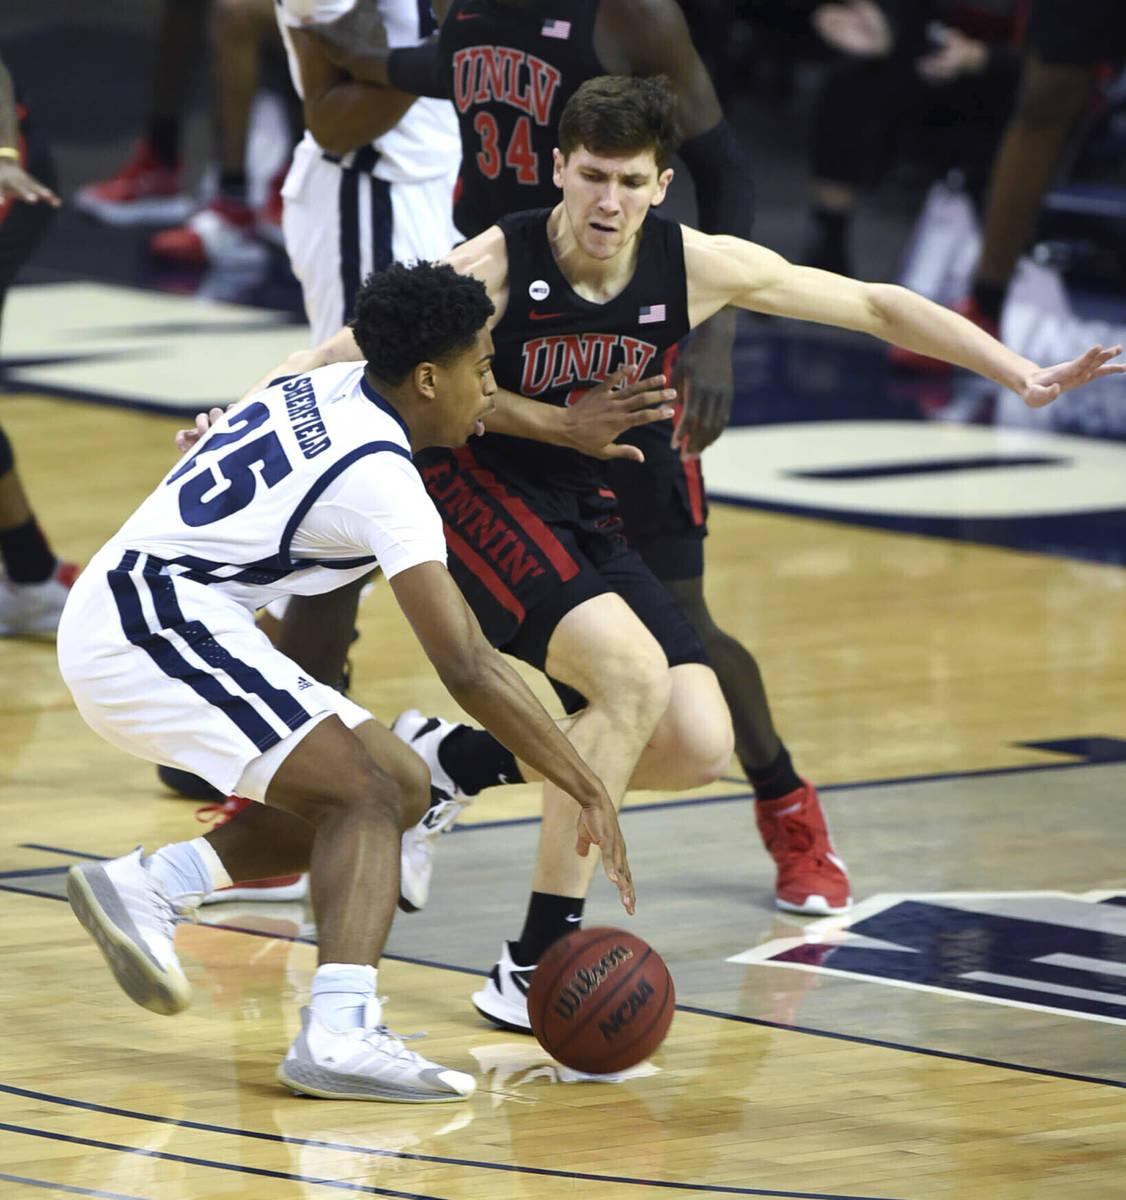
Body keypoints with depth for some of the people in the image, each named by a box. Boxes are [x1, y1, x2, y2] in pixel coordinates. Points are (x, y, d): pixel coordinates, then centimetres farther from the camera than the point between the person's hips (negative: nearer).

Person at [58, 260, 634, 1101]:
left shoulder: (333, 389, 10)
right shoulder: (381, 479, -17)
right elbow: (466, 666, -22)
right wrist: (590, 793, -20)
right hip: (148, 627, -10)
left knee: (404, 787, 11)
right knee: (367, 797, -18)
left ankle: (144, 888, 10)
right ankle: (339, 1033, -36)